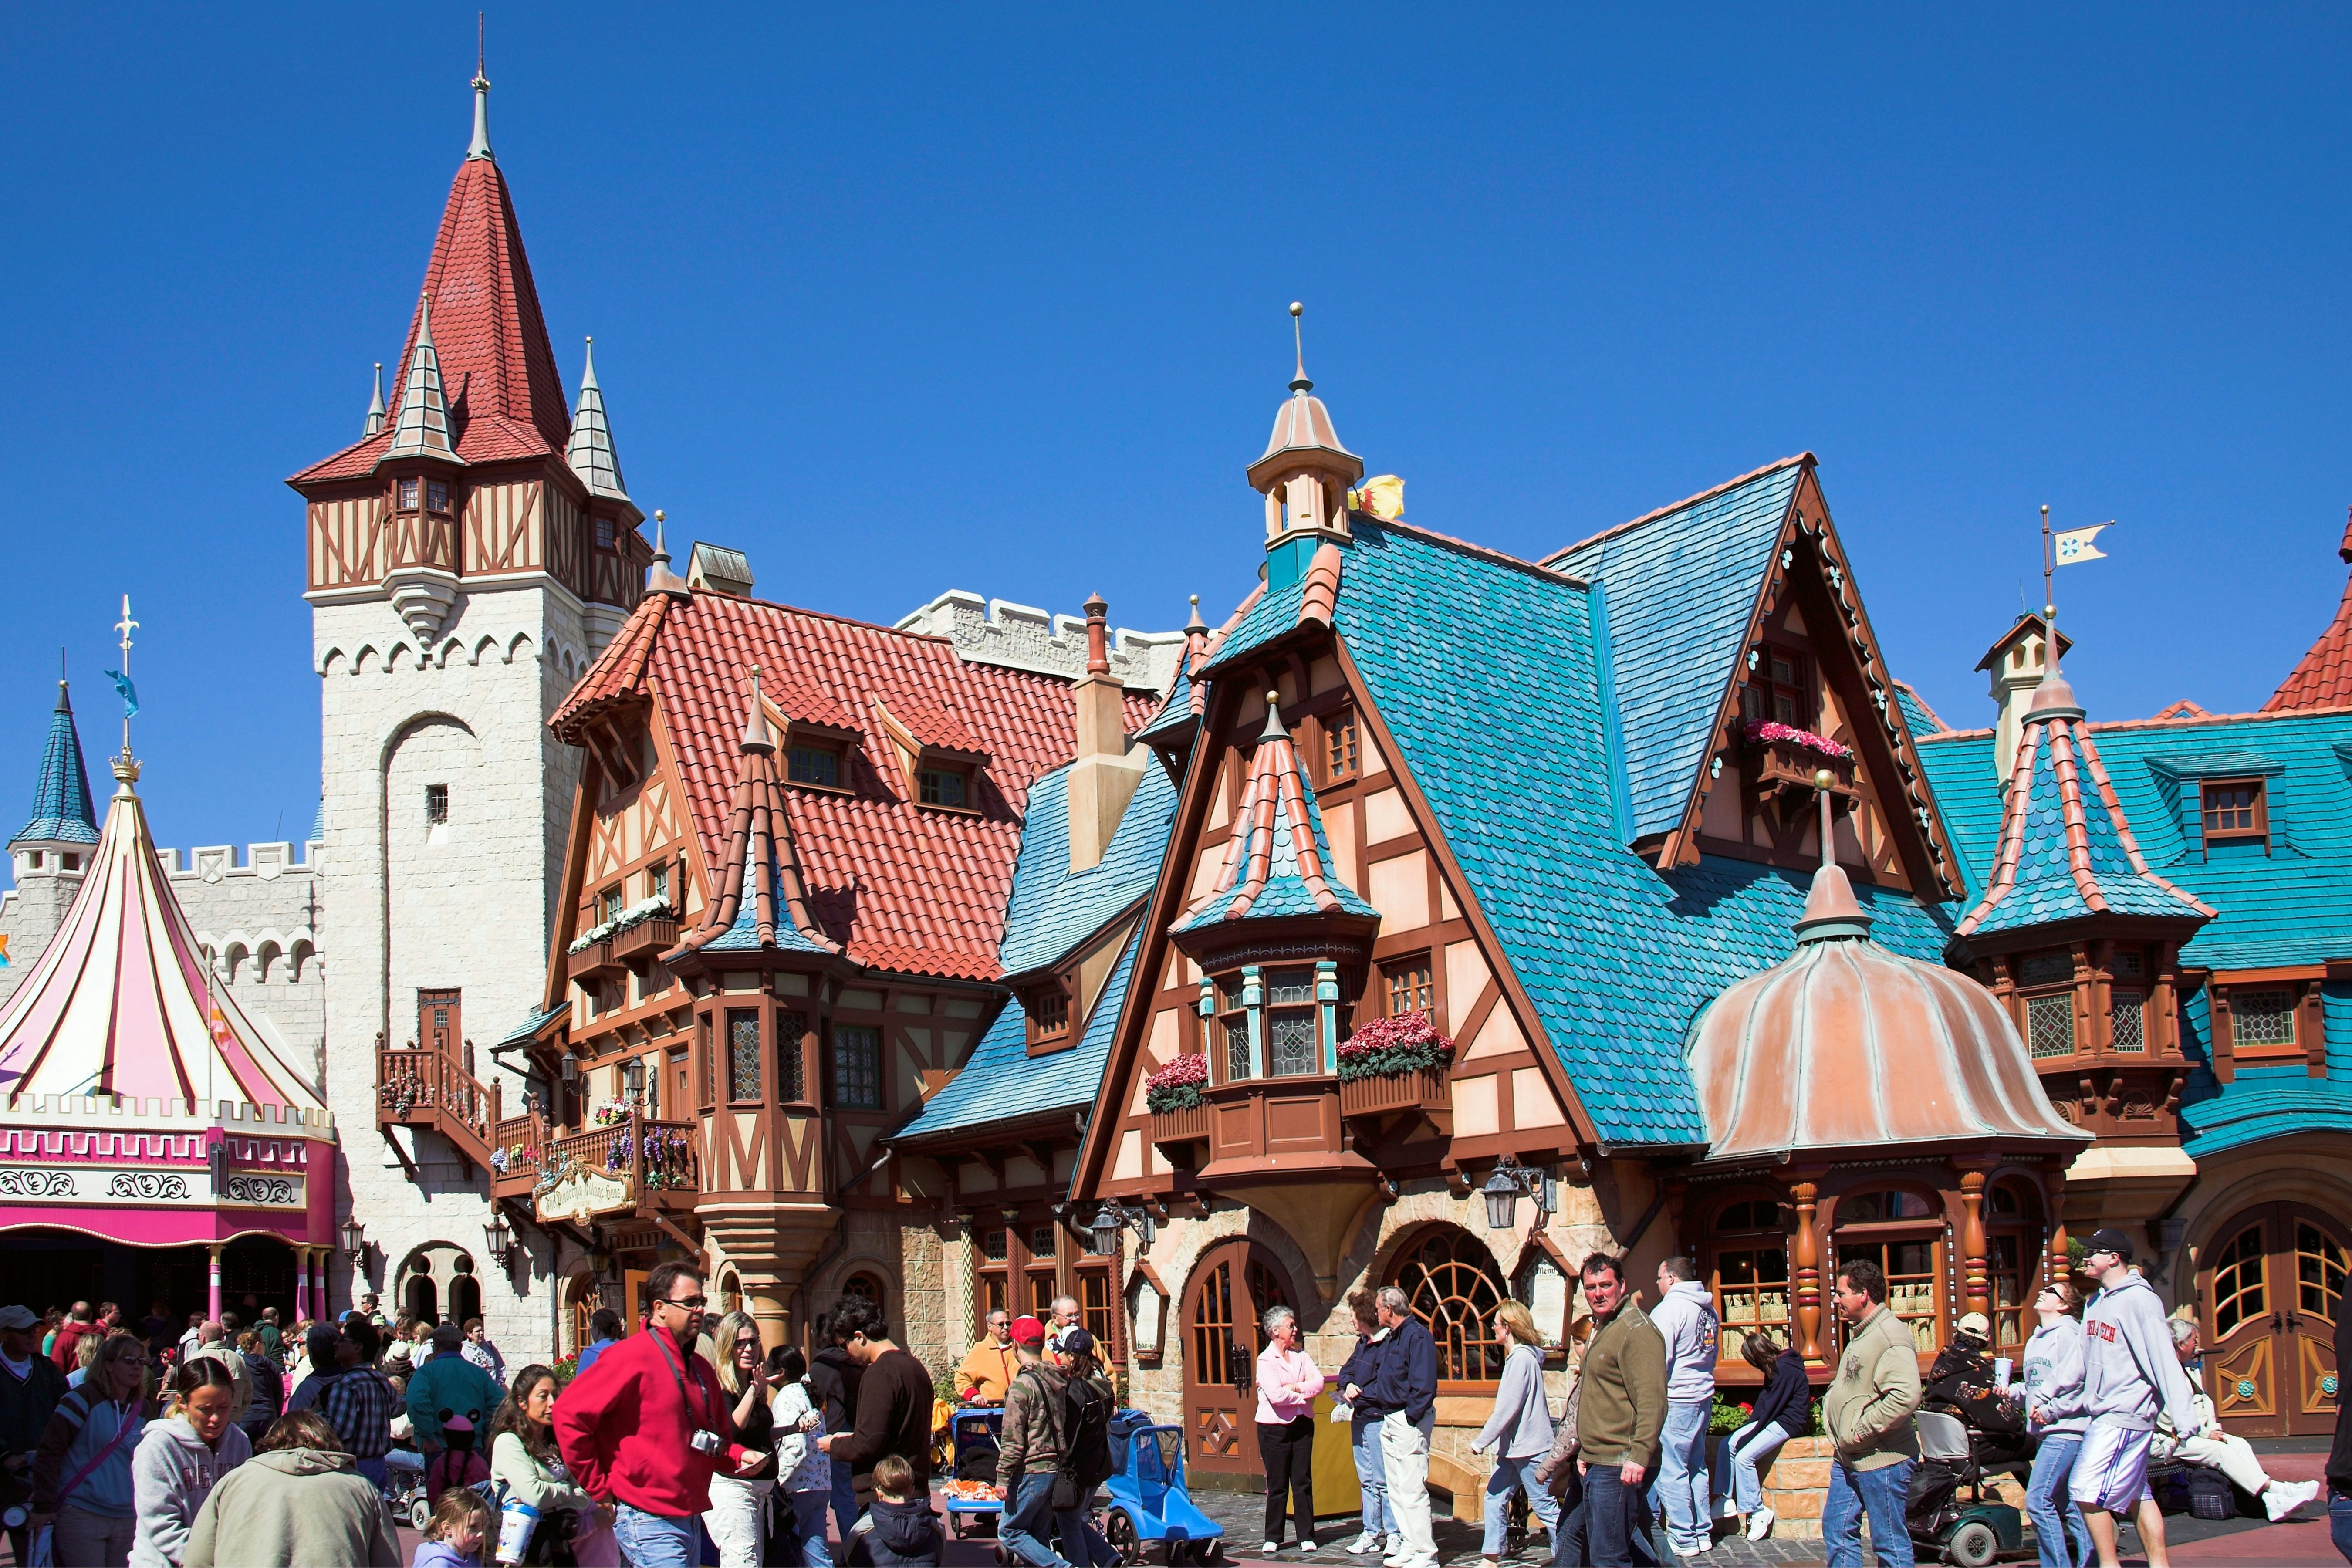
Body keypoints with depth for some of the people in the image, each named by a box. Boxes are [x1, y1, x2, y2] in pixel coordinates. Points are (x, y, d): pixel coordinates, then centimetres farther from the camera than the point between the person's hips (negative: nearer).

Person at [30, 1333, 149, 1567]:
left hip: (128, 1519, 6)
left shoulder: (143, 1409, 12)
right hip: (82, 1515, -6)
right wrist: (44, 1506, -12)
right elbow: (49, 1452, -9)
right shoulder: (85, 1399, -6)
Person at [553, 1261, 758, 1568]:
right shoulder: (633, 1356, -12)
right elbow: (569, 1414, -18)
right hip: (650, 1522, -8)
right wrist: (599, 1487, -14)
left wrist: (739, 1457, 3)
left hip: (690, 1518, 8)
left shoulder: (702, 1369, 14)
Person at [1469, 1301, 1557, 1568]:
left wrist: (1480, 1442, -16)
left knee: (1545, 1507, -5)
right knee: (1495, 1497, 9)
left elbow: (1507, 1408, -22)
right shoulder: (1518, 1355, 14)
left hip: (1529, 1446, -10)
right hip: (1514, 1446, 10)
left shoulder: (1522, 1358, -18)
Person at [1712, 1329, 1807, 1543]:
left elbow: (1772, 1407, -21)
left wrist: (1749, 1435, -15)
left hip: (1789, 1423, -10)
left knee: (1744, 1457, -22)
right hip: (1774, 1420, 10)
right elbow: (1764, 1399, 11)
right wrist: (1747, 1427, 1)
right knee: (1727, 1444, 0)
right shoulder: (1776, 1367, 10)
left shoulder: (1785, 1370, -21)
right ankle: (1725, 1499, 3)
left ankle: (1758, 1512, -11)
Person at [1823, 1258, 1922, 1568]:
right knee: (1837, 1529, 14)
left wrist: (1859, 1433, -25)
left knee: (1889, 1542, -1)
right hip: (1849, 1460, 10)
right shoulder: (1860, 1333, 15)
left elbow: (1905, 1397, -32)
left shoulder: (1891, 1337, -19)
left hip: (1881, 1460, -10)